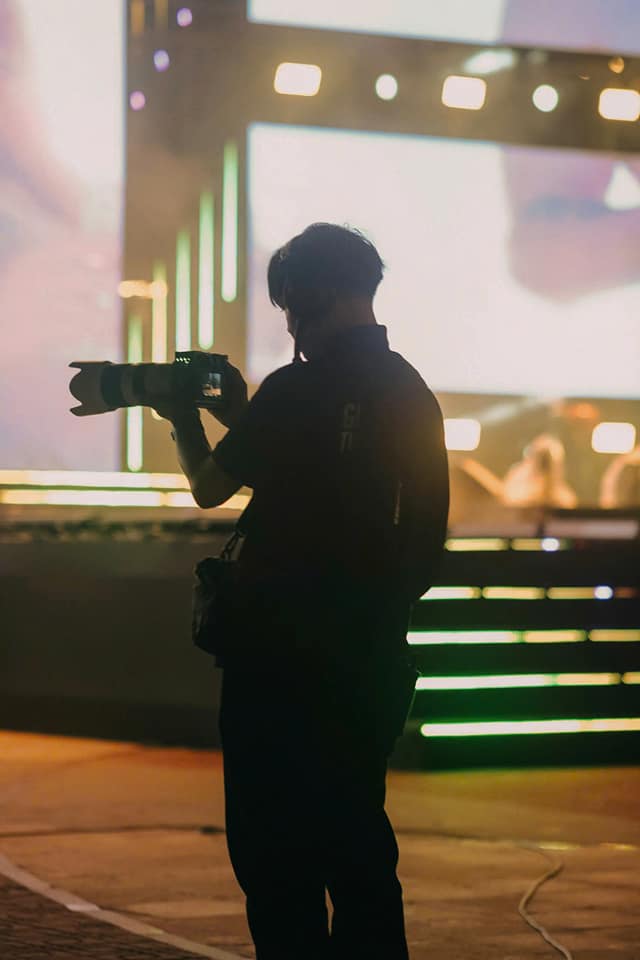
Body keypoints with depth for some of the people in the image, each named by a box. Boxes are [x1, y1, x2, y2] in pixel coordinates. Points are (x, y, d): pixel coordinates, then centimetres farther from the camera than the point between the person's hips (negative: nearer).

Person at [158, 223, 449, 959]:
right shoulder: (414, 394, 7)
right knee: (356, 841, 14)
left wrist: (184, 423, 17)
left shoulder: (297, 389, -12)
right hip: (370, 657, 7)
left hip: (281, 654, -6)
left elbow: (210, 487, -1)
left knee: (273, 848, 0)